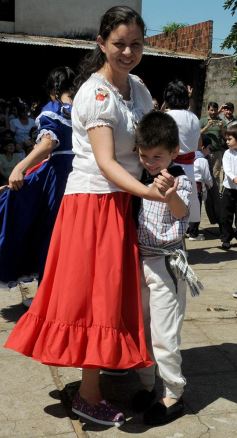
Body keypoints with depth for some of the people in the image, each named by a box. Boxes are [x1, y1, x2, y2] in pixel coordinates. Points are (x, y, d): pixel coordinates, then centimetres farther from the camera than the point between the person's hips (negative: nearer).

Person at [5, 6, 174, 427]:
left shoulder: (138, 87, 10)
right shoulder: (95, 93, -16)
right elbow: (105, 163, -25)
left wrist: (169, 168, -5)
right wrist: (148, 191, -38)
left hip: (122, 201, 8)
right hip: (94, 202, -8)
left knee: (115, 293, 15)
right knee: (97, 295, -3)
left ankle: (103, 373, 31)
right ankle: (89, 396, 10)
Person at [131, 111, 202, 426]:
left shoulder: (180, 179, -12)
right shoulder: (141, 178, 5)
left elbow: (182, 211, -32)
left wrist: (171, 195, -52)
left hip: (165, 262, -7)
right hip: (140, 259, 7)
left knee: (163, 335, -2)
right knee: (141, 328, 15)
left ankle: (174, 395, 14)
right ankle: (147, 384, 31)